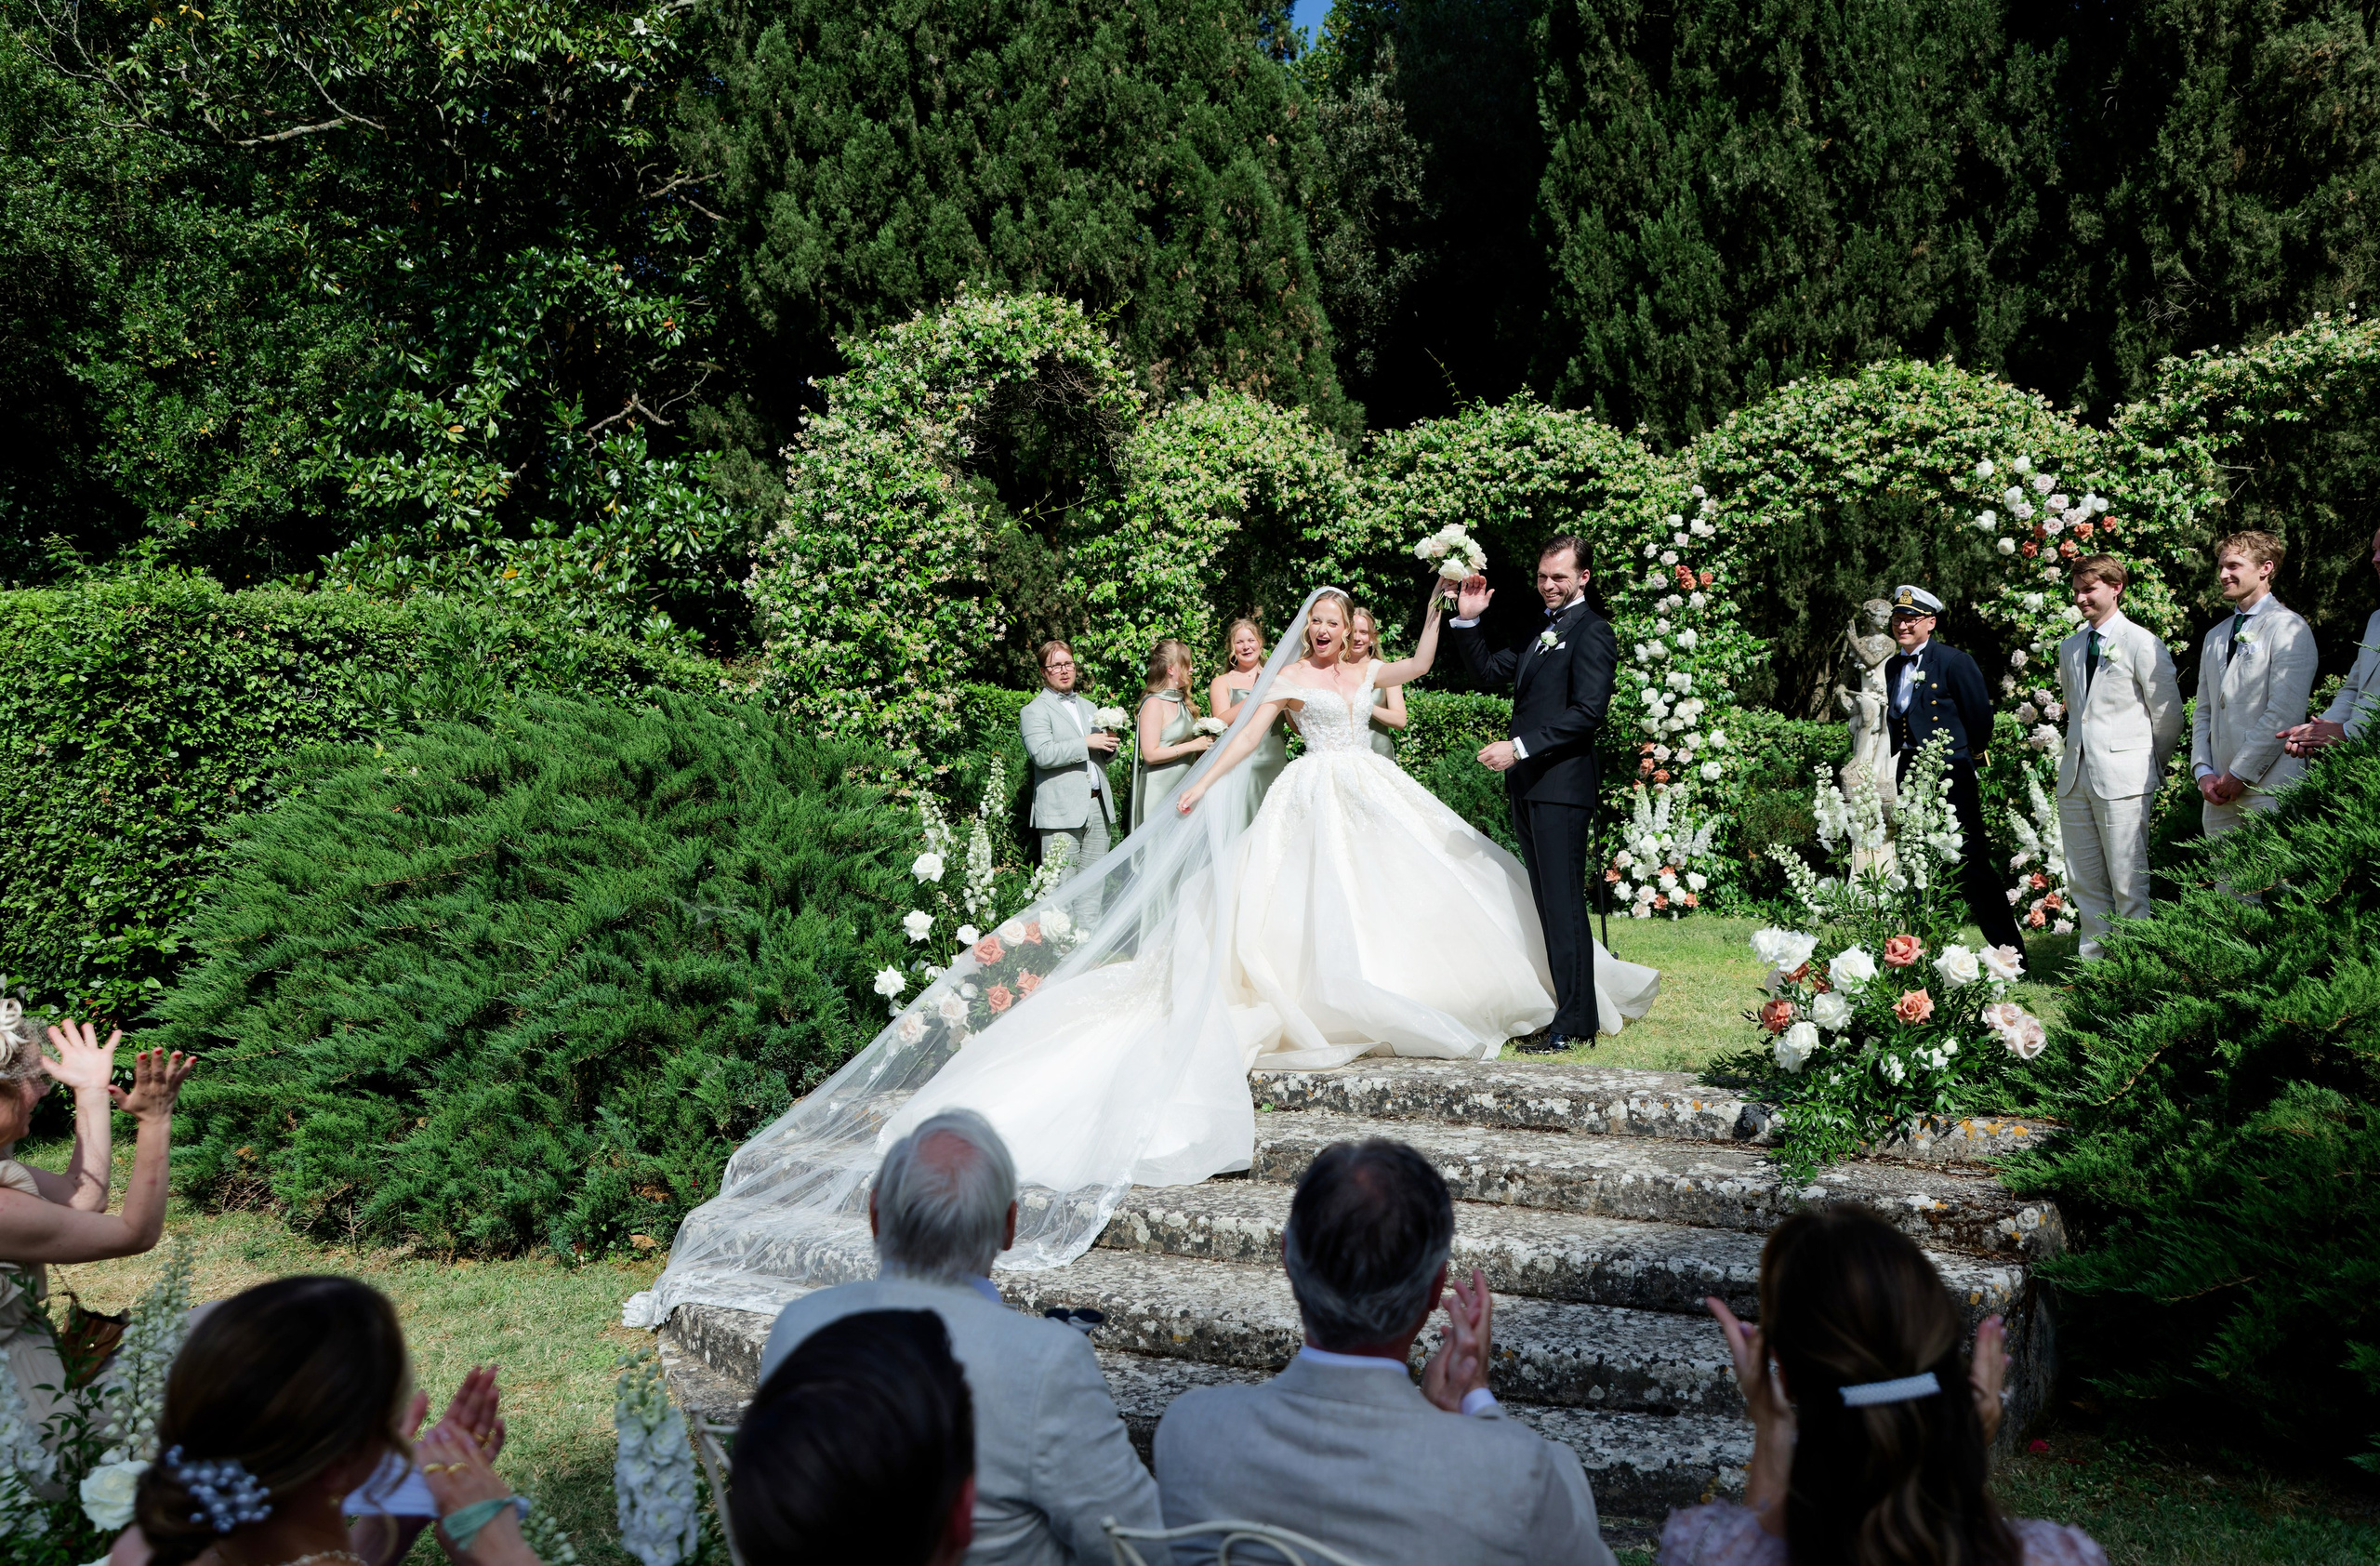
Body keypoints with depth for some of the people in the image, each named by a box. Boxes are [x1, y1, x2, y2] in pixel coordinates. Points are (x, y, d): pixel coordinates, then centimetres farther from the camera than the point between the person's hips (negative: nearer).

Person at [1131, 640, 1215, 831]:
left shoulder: (1182, 702, 16)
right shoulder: (1154, 704, -10)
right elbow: (1150, 754, -18)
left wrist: (1205, 743, 7)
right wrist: (1193, 746, -15)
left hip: (1184, 786, 8)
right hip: (1160, 791, -8)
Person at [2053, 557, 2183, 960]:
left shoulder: (2142, 644, -4)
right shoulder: (2069, 648, 16)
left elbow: (2168, 716, 0)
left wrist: (2148, 767, 7)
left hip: (2121, 779, -7)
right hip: (2075, 776, 7)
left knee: (2128, 883, -5)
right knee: (2085, 882, 9)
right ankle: (2094, 963, 16)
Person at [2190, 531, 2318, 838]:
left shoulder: (2288, 628, -3)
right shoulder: (2215, 636, 21)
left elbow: (2284, 714, -12)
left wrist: (2239, 775, -13)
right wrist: (2203, 772, 3)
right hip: (2219, 793, 7)